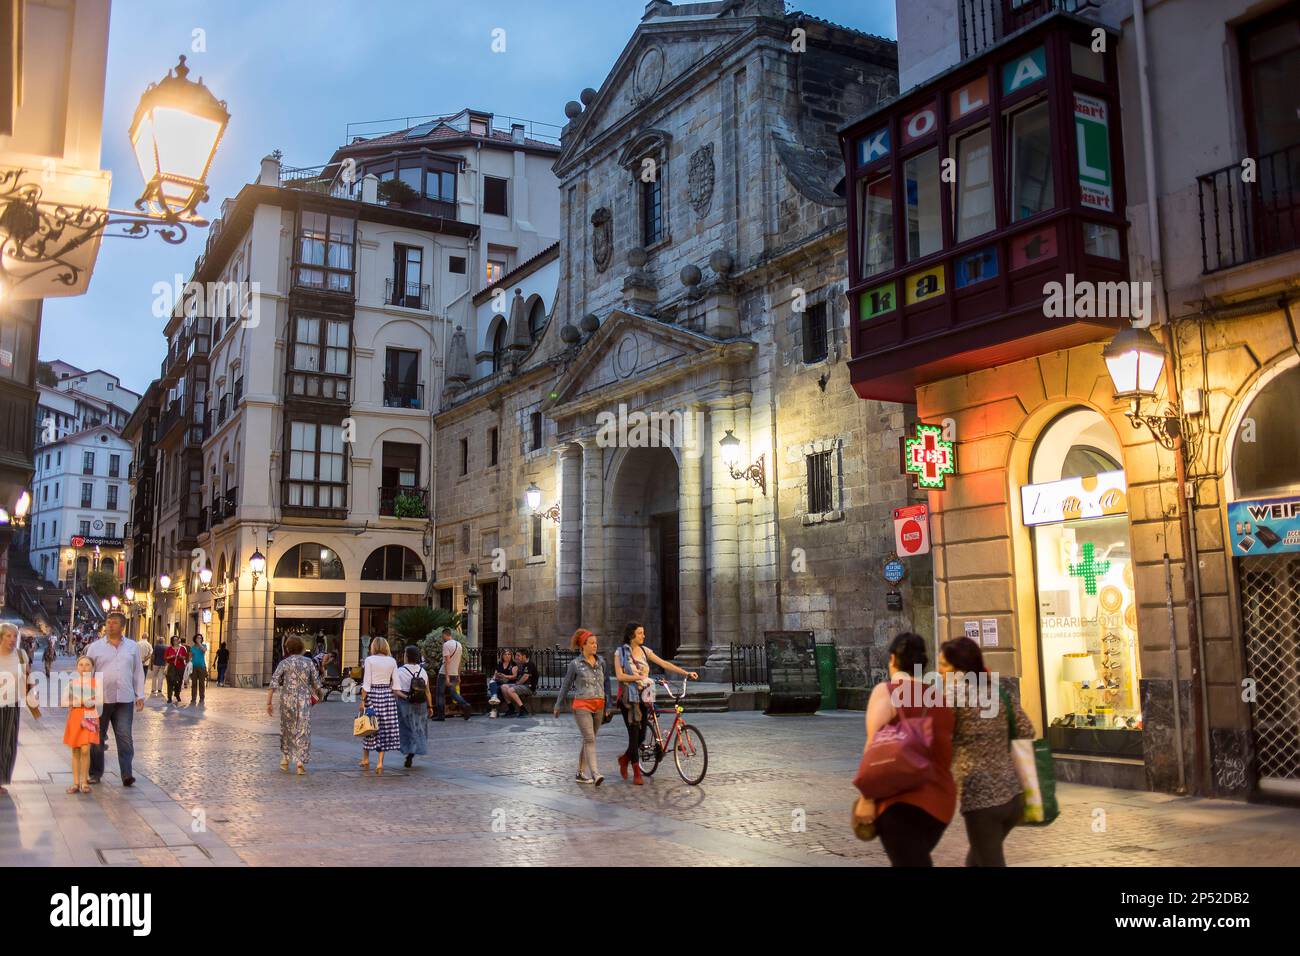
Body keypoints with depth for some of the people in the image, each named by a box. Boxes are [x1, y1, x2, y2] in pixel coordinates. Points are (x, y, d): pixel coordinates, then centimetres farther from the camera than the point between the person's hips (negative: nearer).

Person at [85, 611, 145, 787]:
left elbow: (138, 672, 12)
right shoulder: (95, 647, 6)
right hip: (100, 699, 0)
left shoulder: (133, 647, 10)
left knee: (125, 737, -5)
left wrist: (140, 695, 7)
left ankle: (127, 774, -6)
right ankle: (95, 773, 20)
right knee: (97, 738, 8)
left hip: (124, 700, 0)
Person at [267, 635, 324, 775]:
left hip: (288, 701, 0)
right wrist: (318, 693, 27)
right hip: (304, 702, 0)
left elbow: (273, 683, -9)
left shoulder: (284, 663, -3)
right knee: (303, 731, 2)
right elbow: (316, 683, 6)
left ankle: (285, 759, 27)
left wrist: (269, 703, -6)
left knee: (287, 729, 18)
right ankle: (300, 761, -10)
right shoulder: (308, 663, 1)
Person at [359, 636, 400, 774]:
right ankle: (380, 764, 4)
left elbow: (366, 682, -8)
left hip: (372, 694, -2)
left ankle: (366, 760, 22)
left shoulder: (370, 660, -6)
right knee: (385, 728, 5)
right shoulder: (392, 661, 3)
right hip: (387, 696, 2)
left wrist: (363, 700, -5)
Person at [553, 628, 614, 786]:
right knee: (590, 740, -15)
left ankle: (580, 774, 21)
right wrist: (558, 706, 13)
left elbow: (607, 683, 10)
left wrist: (609, 705, 5)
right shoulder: (575, 664, -2)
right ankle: (595, 775, -24)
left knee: (588, 740, 10)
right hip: (582, 706, -5)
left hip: (599, 706, 5)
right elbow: (566, 686, 7)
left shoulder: (601, 662, 8)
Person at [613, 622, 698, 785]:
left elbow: (665, 664, 3)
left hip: (644, 697, 5)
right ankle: (637, 773, 4)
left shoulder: (644, 650, 9)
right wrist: (638, 677, -21)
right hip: (629, 698, -5)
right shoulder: (621, 652, -4)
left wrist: (686, 673, -4)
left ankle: (624, 759, 31)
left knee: (641, 735, 4)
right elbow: (619, 675, -14)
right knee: (634, 734, -6)